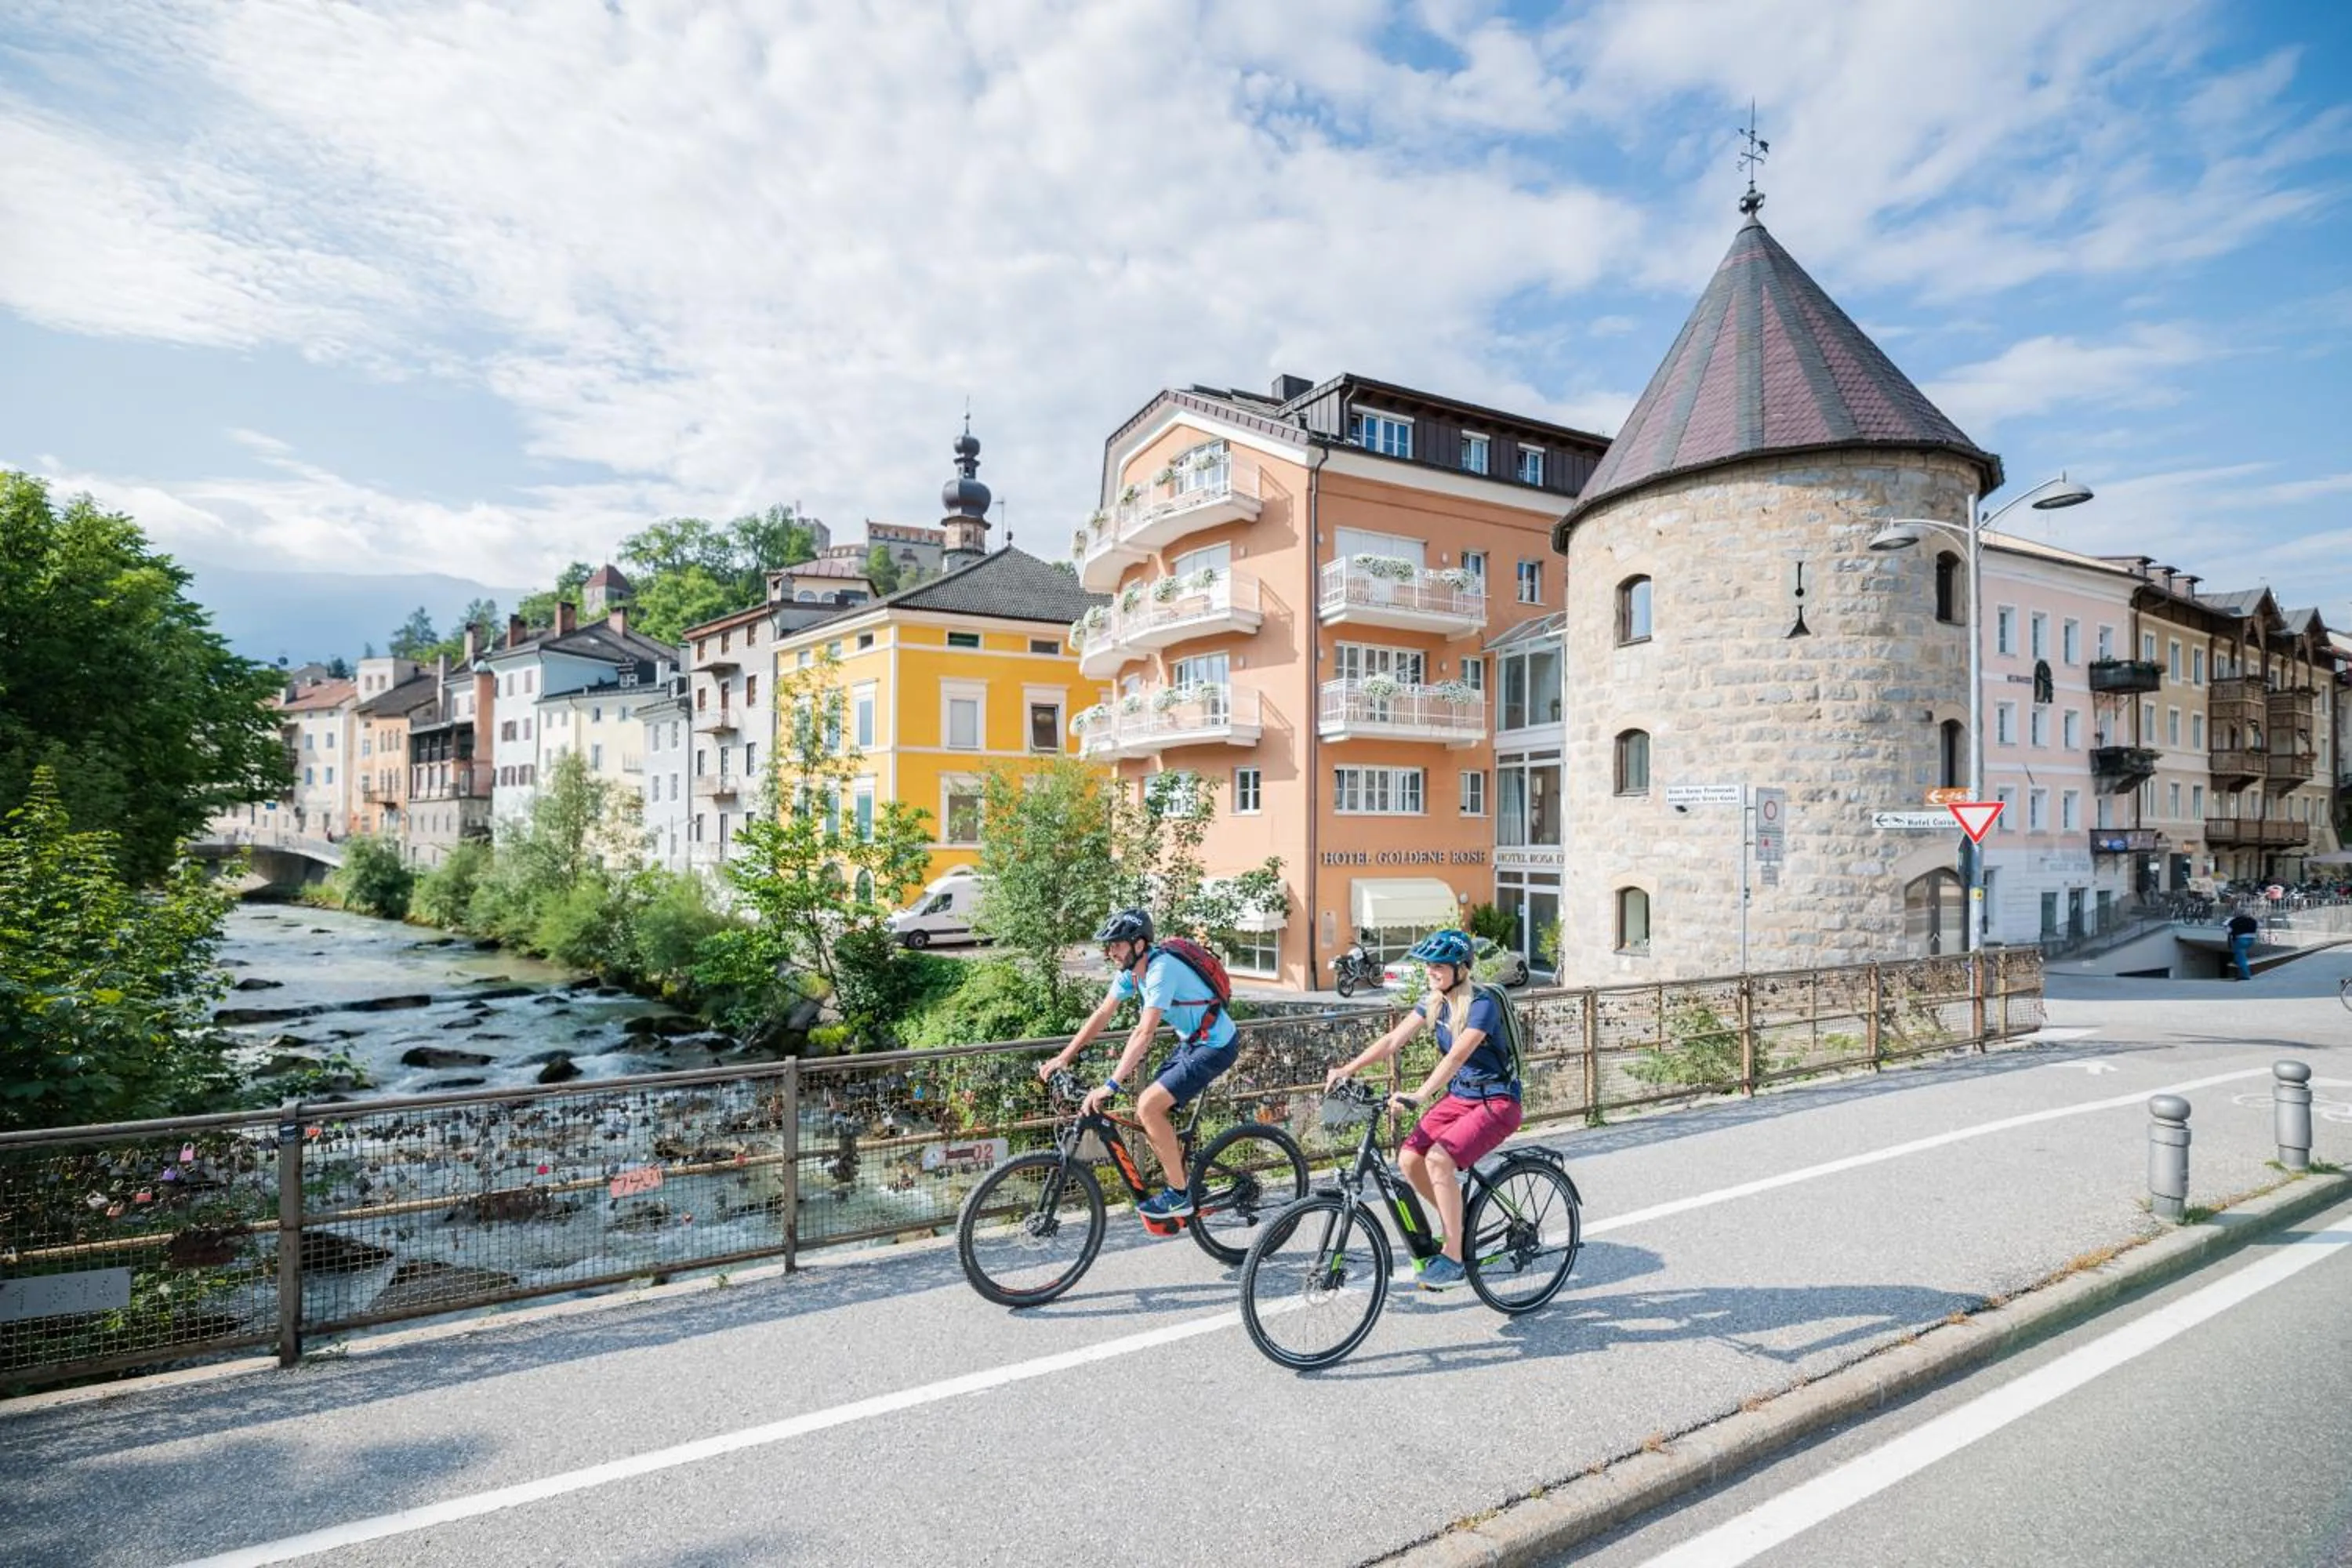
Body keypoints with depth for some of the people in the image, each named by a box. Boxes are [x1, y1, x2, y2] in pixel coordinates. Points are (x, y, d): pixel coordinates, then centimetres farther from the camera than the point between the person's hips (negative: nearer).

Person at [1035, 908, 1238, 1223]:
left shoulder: (1161, 969, -27)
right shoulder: (1129, 970, 0)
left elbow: (1145, 1032, -33)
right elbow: (1102, 1015, 5)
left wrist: (1111, 1085, -35)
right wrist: (1064, 1057, 0)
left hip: (1215, 1046, -9)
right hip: (1191, 1041, 9)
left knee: (1148, 1106, -17)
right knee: (1148, 1112, 5)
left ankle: (1179, 1197, -4)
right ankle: (1185, 1180, 22)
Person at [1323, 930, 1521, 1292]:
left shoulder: (1482, 1004, -21)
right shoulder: (1434, 1002, 1)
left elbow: (1457, 1056, -34)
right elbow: (1393, 1040, -4)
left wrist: (1418, 1096, -45)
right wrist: (1348, 1069, -15)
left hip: (1497, 1102, -7)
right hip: (1459, 1097, 7)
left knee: (1438, 1158, -26)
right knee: (1409, 1158, -10)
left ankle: (1453, 1259, -13)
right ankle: (1455, 1219, 16)